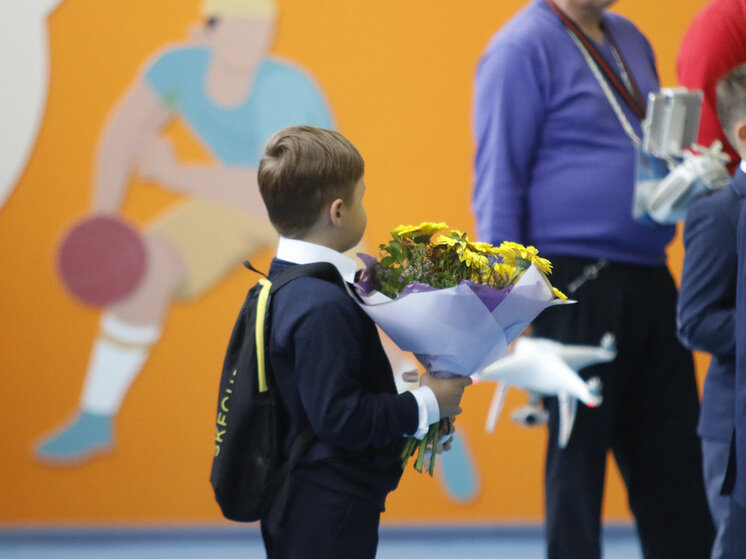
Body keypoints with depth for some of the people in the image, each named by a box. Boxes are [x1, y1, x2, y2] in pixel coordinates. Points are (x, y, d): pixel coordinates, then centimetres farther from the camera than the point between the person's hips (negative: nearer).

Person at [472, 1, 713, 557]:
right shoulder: (523, 47, -8)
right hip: (577, 283, -7)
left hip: (649, 281, 7)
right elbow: (498, 180, -11)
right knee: (578, 452, 0)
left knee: (674, 456, 7)